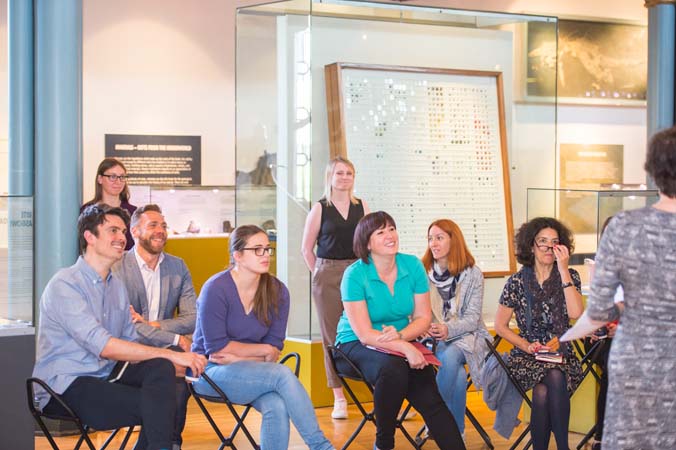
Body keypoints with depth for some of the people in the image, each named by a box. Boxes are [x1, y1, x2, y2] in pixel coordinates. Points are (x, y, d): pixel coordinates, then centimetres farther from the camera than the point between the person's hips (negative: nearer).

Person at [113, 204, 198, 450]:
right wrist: (174, 339, -17)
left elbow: (192, 319, 4)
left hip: (166, 349, 4)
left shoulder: (177, 267, 13)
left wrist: (153, 325, -13)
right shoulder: (117, 268, -3)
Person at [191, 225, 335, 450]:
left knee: (278, 406, -31)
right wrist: (263, 350, -8)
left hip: (251, 372, 4)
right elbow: (216, 347, -14)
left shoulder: (277, 291, 2)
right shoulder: (216, 289, -12)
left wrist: (237, 357, -13)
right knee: (282, 374, -28)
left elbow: (274, 350, 1)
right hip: (211, 372, -4)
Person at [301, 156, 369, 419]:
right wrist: (319, 275, 2)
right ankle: (339, 399, 7)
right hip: (327, 274, -1)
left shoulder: (361, 207, 9)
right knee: (332, 336, 1)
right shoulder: (320, 208, 2)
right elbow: (307, 248, 6)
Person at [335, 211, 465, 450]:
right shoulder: (355, 275, -14)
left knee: (429, 398, -21)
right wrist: (405, 348, -32)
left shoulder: (413, 266, -2)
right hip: (356, 346, -4)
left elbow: (423, 318, 1)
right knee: (393, 370, -34)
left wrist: (400, 335, -20)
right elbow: (365, 334, -18)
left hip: (401, 343, 4)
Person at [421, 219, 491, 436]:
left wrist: (448, 329, -24)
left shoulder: (473, 274, 0)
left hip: (465, 335, -1)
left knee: (450, 356, -36)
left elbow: (472, 317, -5)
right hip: (434, 339, 1)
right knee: (458, 374, -31)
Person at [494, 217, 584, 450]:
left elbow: (576, 313, -11)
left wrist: (563, 270, -12)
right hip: (526, 358, 0)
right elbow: (500, 325, 8)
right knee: (554, 378, -33)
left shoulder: (570, 276, 7)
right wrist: (527, 346, -7)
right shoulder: (517, 281, 5)